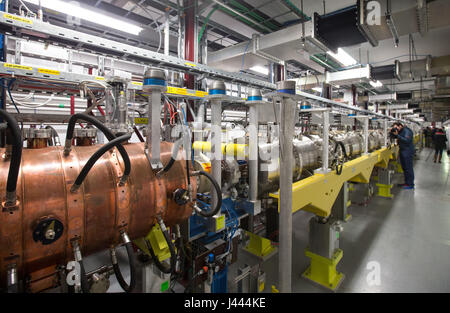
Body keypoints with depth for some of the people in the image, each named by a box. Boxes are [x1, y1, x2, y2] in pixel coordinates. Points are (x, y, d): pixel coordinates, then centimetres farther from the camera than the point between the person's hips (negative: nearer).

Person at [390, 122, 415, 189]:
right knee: (404, 168, 14)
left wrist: (397, 135, -28)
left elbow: (406, 140, -26)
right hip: (402, 151, 9)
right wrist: (392, 132, -3)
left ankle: (410, 184, 3)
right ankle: (406, 182, 23)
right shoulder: (400, 131, 11)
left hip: (408, 152, -9)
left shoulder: (407, 131, -14)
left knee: (408, 168, -4)